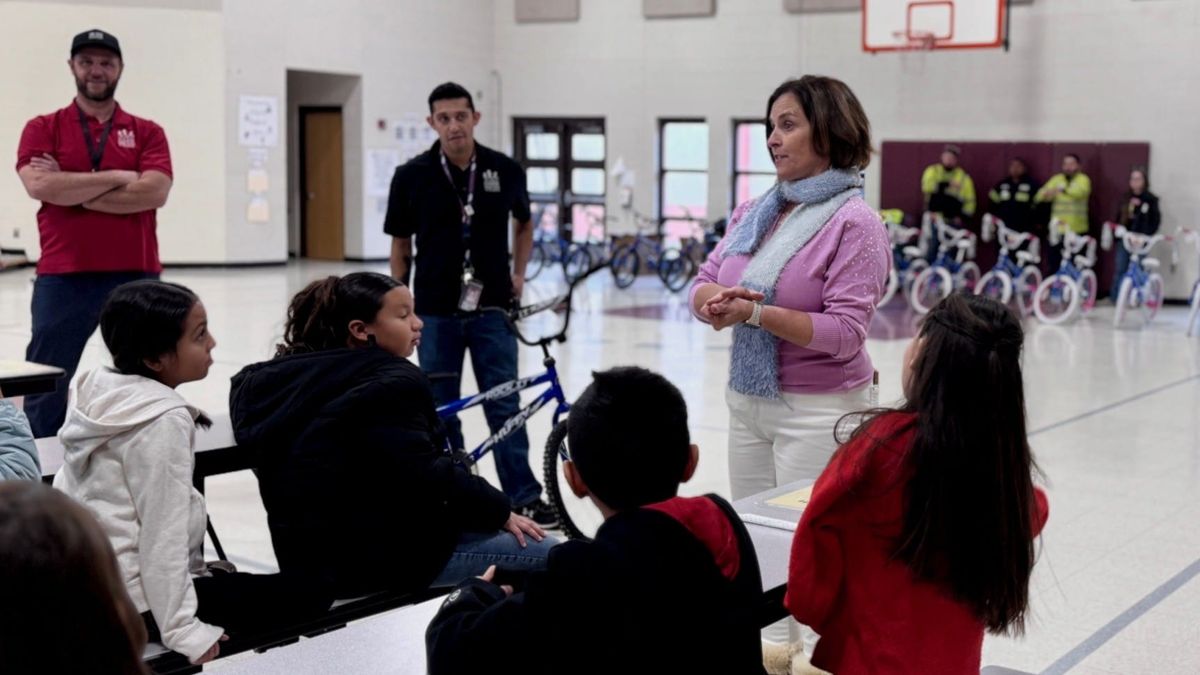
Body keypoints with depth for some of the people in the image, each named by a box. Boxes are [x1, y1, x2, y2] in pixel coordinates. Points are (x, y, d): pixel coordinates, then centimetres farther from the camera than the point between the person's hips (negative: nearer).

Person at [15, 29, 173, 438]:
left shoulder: (147, 132, 8)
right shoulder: (43, 128, 7)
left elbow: (154, 192, -8)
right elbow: (39, 186, -11)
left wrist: (70, 189, -9)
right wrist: (118, 177, -10)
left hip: (136, 277, 1)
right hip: (62, 278, -1)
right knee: (47, 388, 3)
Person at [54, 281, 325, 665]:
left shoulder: (97, 392, 5)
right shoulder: (164, 419, -21)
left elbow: (66, 492, 13)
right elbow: (163, 532, -23)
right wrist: (183, 630, -22)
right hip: (137, 597, -9)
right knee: (309, 597, -7)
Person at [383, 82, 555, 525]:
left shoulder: (505, 171, -2)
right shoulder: (412, 176, -4)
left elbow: (524, 223, 17)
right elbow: (400, 244, 5)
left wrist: (518, 273, 6)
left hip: (492, 309, 0)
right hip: (436, 311, 0)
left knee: (504, 406, 2)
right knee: (440, 410, 9)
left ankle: (525, 497, 9)